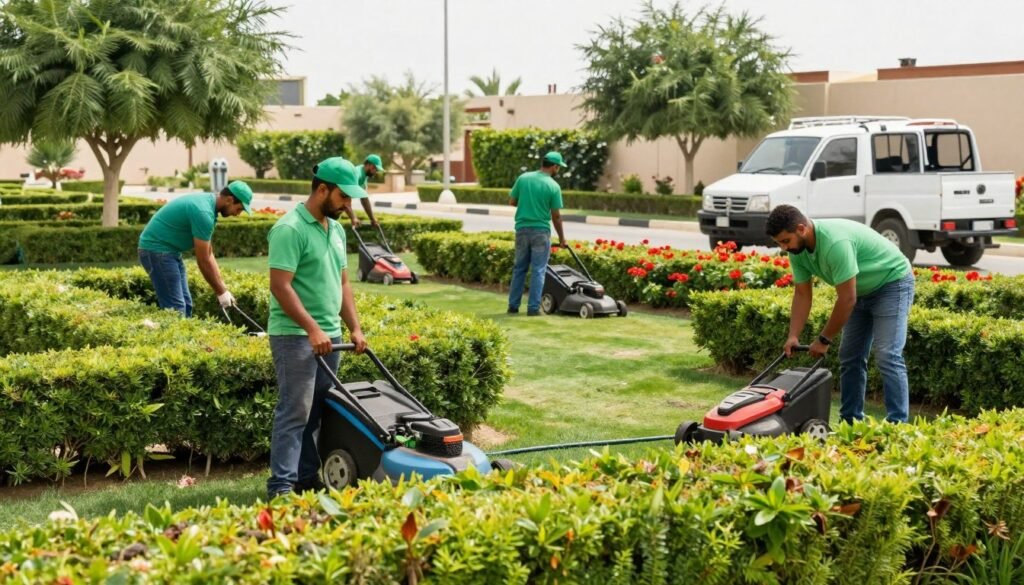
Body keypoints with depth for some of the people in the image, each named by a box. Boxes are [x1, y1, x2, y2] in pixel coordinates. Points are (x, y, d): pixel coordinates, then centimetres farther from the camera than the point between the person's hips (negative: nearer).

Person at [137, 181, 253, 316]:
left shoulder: (207, 203, 8)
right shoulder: (203, 212, -23)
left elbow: (209, 254, 13)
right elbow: (203, 261, -19)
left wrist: (222, 288, 11)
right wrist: (220, 292, -9)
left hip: (168, 250, 11)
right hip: (156, 249, -11)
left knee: (185, 305, 10)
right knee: (175, 309, -12)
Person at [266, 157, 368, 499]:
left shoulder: (336, 230, 14)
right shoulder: (290, 229, -13)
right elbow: (280, 286, -19)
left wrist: (354, 329, 10)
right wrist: (312, 329, -22)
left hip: (330, 336, 8)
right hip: (295, 336, -8)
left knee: (317, 412, 11)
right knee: (295, 411, -9)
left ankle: (307, 477, 18)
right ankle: (281, 486, -7)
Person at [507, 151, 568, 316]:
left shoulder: (523, 178, 0)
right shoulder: (553, 186, -9)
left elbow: (512, 201, 6)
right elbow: (556, 216, -6)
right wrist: (561, 237, 6)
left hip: (522, 229, 4)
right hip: (540, 231, -4)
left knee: (519, 268, 13)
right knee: (538, 270, 2)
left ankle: (513, 306, 15)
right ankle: (533, 308, 0)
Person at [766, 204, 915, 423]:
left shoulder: (835, 242, -36)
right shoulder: (798, 250, -9)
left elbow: (847, 300, -32)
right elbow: (802, 294, -2)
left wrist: (824, 340, -23)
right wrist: (793, 336, -12)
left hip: (893, 282, -9)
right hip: (863, 290, 9)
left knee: (887, 356, -18)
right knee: (850, 356, 6)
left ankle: (897, 425, -17)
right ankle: (850, 423, 11)